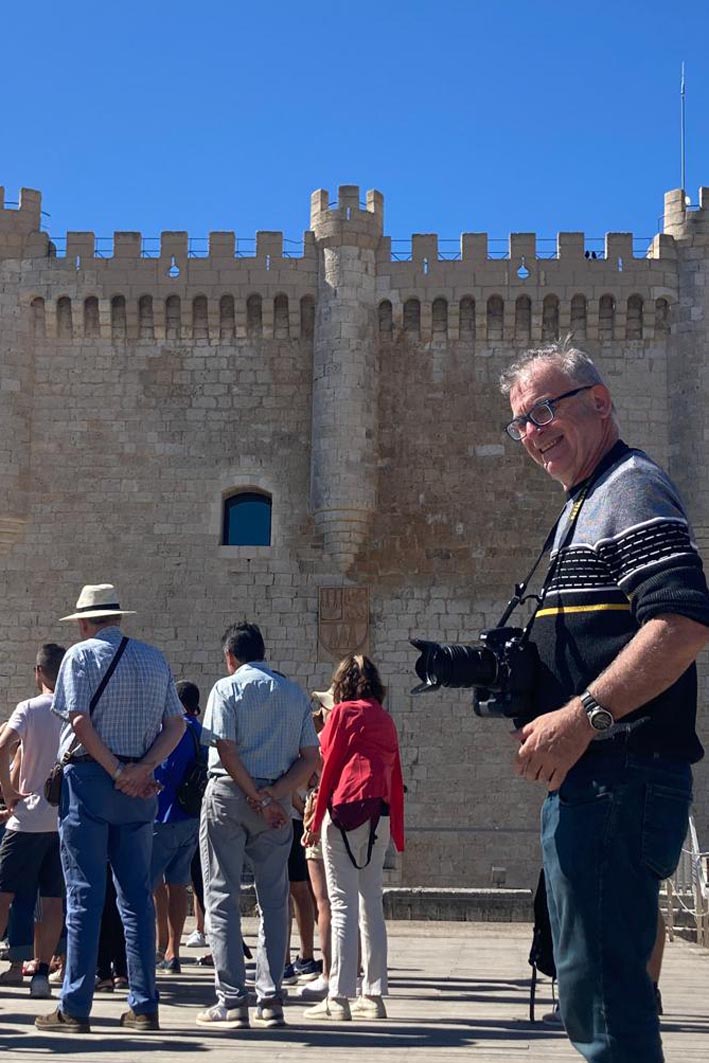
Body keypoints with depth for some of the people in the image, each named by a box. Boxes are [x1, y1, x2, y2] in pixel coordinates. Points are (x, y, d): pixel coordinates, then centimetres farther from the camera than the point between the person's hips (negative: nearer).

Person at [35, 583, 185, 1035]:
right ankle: (144, 1005, 8)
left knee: (85, 894, -3)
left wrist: (118, 772, -11)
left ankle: (75, 1008, -2)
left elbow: (80, 721, -14)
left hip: (89, 777, -4)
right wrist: (142, 769, -5)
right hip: (141, 787, 5)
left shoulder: (82, 654, -2)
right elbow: (176, 724, 6)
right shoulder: (155, 658, 13)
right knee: (137, 895, 8)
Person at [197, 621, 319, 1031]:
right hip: (276, 799, 4)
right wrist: (273, 795, -5)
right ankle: (272, 1000, 7)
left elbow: (226, 749, -14)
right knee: (274, 900, 9)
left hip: (229, 794, -4)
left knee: (222, 897, 1)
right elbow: (311, 759, 4)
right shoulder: (295, 693, 11)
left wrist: (258, 799, -8)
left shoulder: (227, 687, -3)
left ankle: (232, 1001, -4)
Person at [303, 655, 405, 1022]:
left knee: (342, 904, -7)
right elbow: (395, 774, 15)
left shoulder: (344, 713, 0)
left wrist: (316, 818, -1)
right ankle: (373, 995, 11)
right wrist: (396, 828, 17)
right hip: (380, 814, 6)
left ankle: (338, 998, -9)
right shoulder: (385, 719, 17)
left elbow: (330, 764, -4)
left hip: (347, 808, -6)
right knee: (372, 902, 9)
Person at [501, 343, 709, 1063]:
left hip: (616, 778, -11)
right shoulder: (585, 505, 24)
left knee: (600, 995, -10)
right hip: (593, 779, 11)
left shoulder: (631, 489, -9)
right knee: (597, 995, 17)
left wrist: (583, 715, -26)